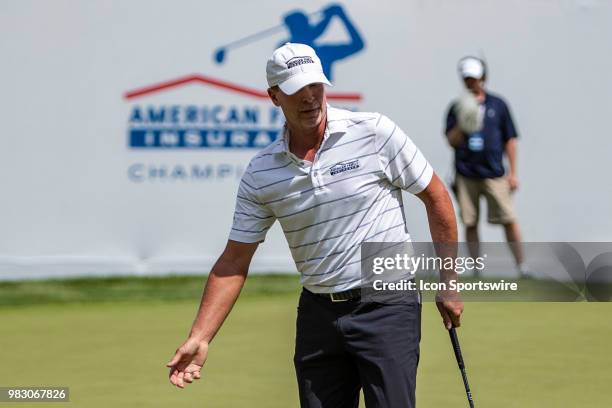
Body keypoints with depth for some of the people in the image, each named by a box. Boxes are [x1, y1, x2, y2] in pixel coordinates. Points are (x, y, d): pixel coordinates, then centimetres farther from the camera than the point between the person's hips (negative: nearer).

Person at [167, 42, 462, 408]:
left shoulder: (375, 132, -7)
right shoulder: (261, 174, 1)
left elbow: (436, 197, 2)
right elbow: (234, 261, 5)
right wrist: (200, 337, -3)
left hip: (386, 305, -3)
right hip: (318, 311, 4)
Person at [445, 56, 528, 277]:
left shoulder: (497, 105, 6)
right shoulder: (457, 108, 7)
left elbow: (510, 140, 9)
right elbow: (452, 142, 2)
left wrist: (512, 172, 5)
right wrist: (462, 126, -18)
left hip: (494, 174, -1)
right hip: (466, 176, 1)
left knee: (508, 220, -7)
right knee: (470, 223, 2)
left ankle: (521, 265, -2)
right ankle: (477, 268, 9)